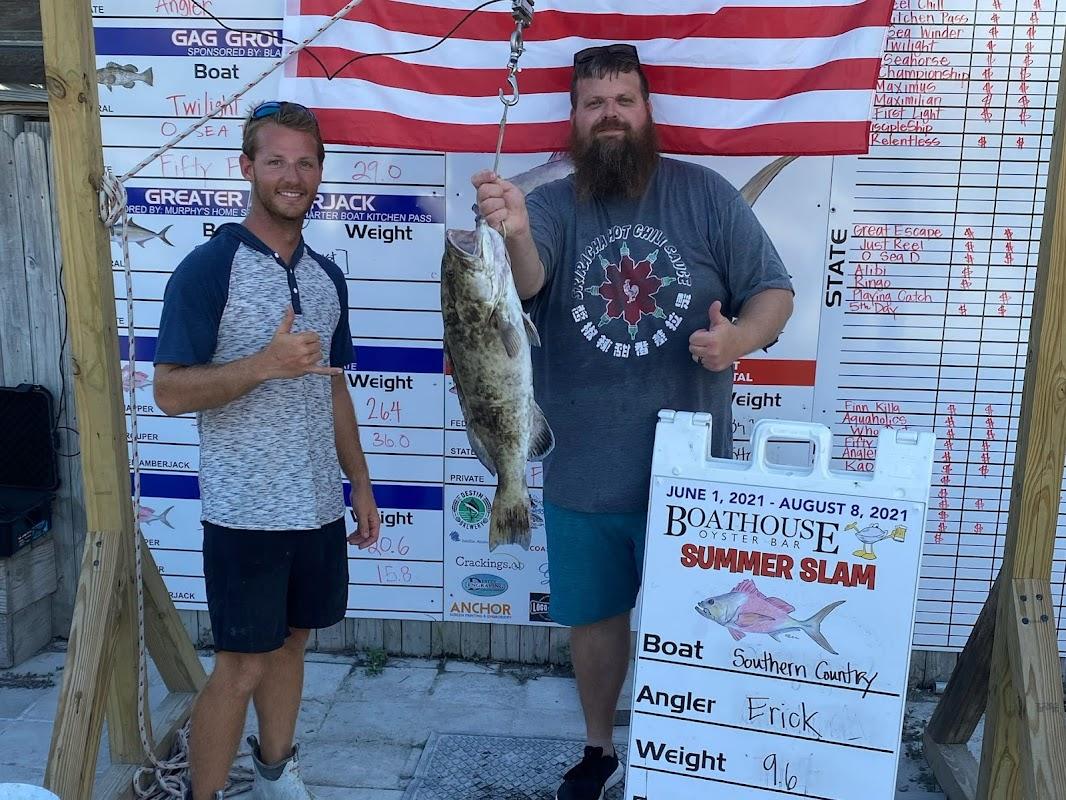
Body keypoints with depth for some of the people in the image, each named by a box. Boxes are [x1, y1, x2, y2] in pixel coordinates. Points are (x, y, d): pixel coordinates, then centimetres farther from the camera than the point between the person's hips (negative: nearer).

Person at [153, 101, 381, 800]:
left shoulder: (327, 276, 9)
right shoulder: (209, 268, -10)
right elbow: (170, 392, -13)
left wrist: (361, 484, 13)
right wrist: (264, 363, -26)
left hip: (319, 506, 6)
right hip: (245, 510, -6)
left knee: (291, 643, 19)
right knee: (241, 665, 2)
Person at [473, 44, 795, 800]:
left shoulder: (706, 194, -3)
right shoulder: (551, 206, -3)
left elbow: (774, 290, 0)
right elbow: (528, 282, -23)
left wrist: (739, 337, -22)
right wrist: (513, 234, -46)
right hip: (583, 474, 1)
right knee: (594, 618, 18)